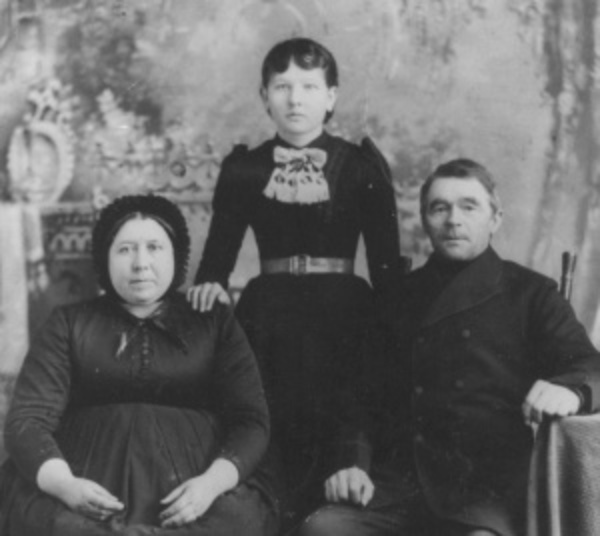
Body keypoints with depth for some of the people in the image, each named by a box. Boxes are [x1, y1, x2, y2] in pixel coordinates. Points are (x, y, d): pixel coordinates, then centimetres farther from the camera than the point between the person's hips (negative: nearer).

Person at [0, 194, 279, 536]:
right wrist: (62, 484, -17)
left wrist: (213, 481, -15)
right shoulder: (70, 324, 14)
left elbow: (250, 419, 6)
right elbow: (28, 418, 4)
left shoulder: (215, 323, 15)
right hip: (90, 486, 0)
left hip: (190, 488, 0)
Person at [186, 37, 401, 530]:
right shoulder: (244, 169, 9)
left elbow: (386, 259, 2)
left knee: (342, 413, -11)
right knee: (274, 429, -2)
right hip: (268, 313, 2)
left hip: (342, 311, -1)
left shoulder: (360, 165, 3)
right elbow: (220, 249, 8)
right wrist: (210, 282, -13)